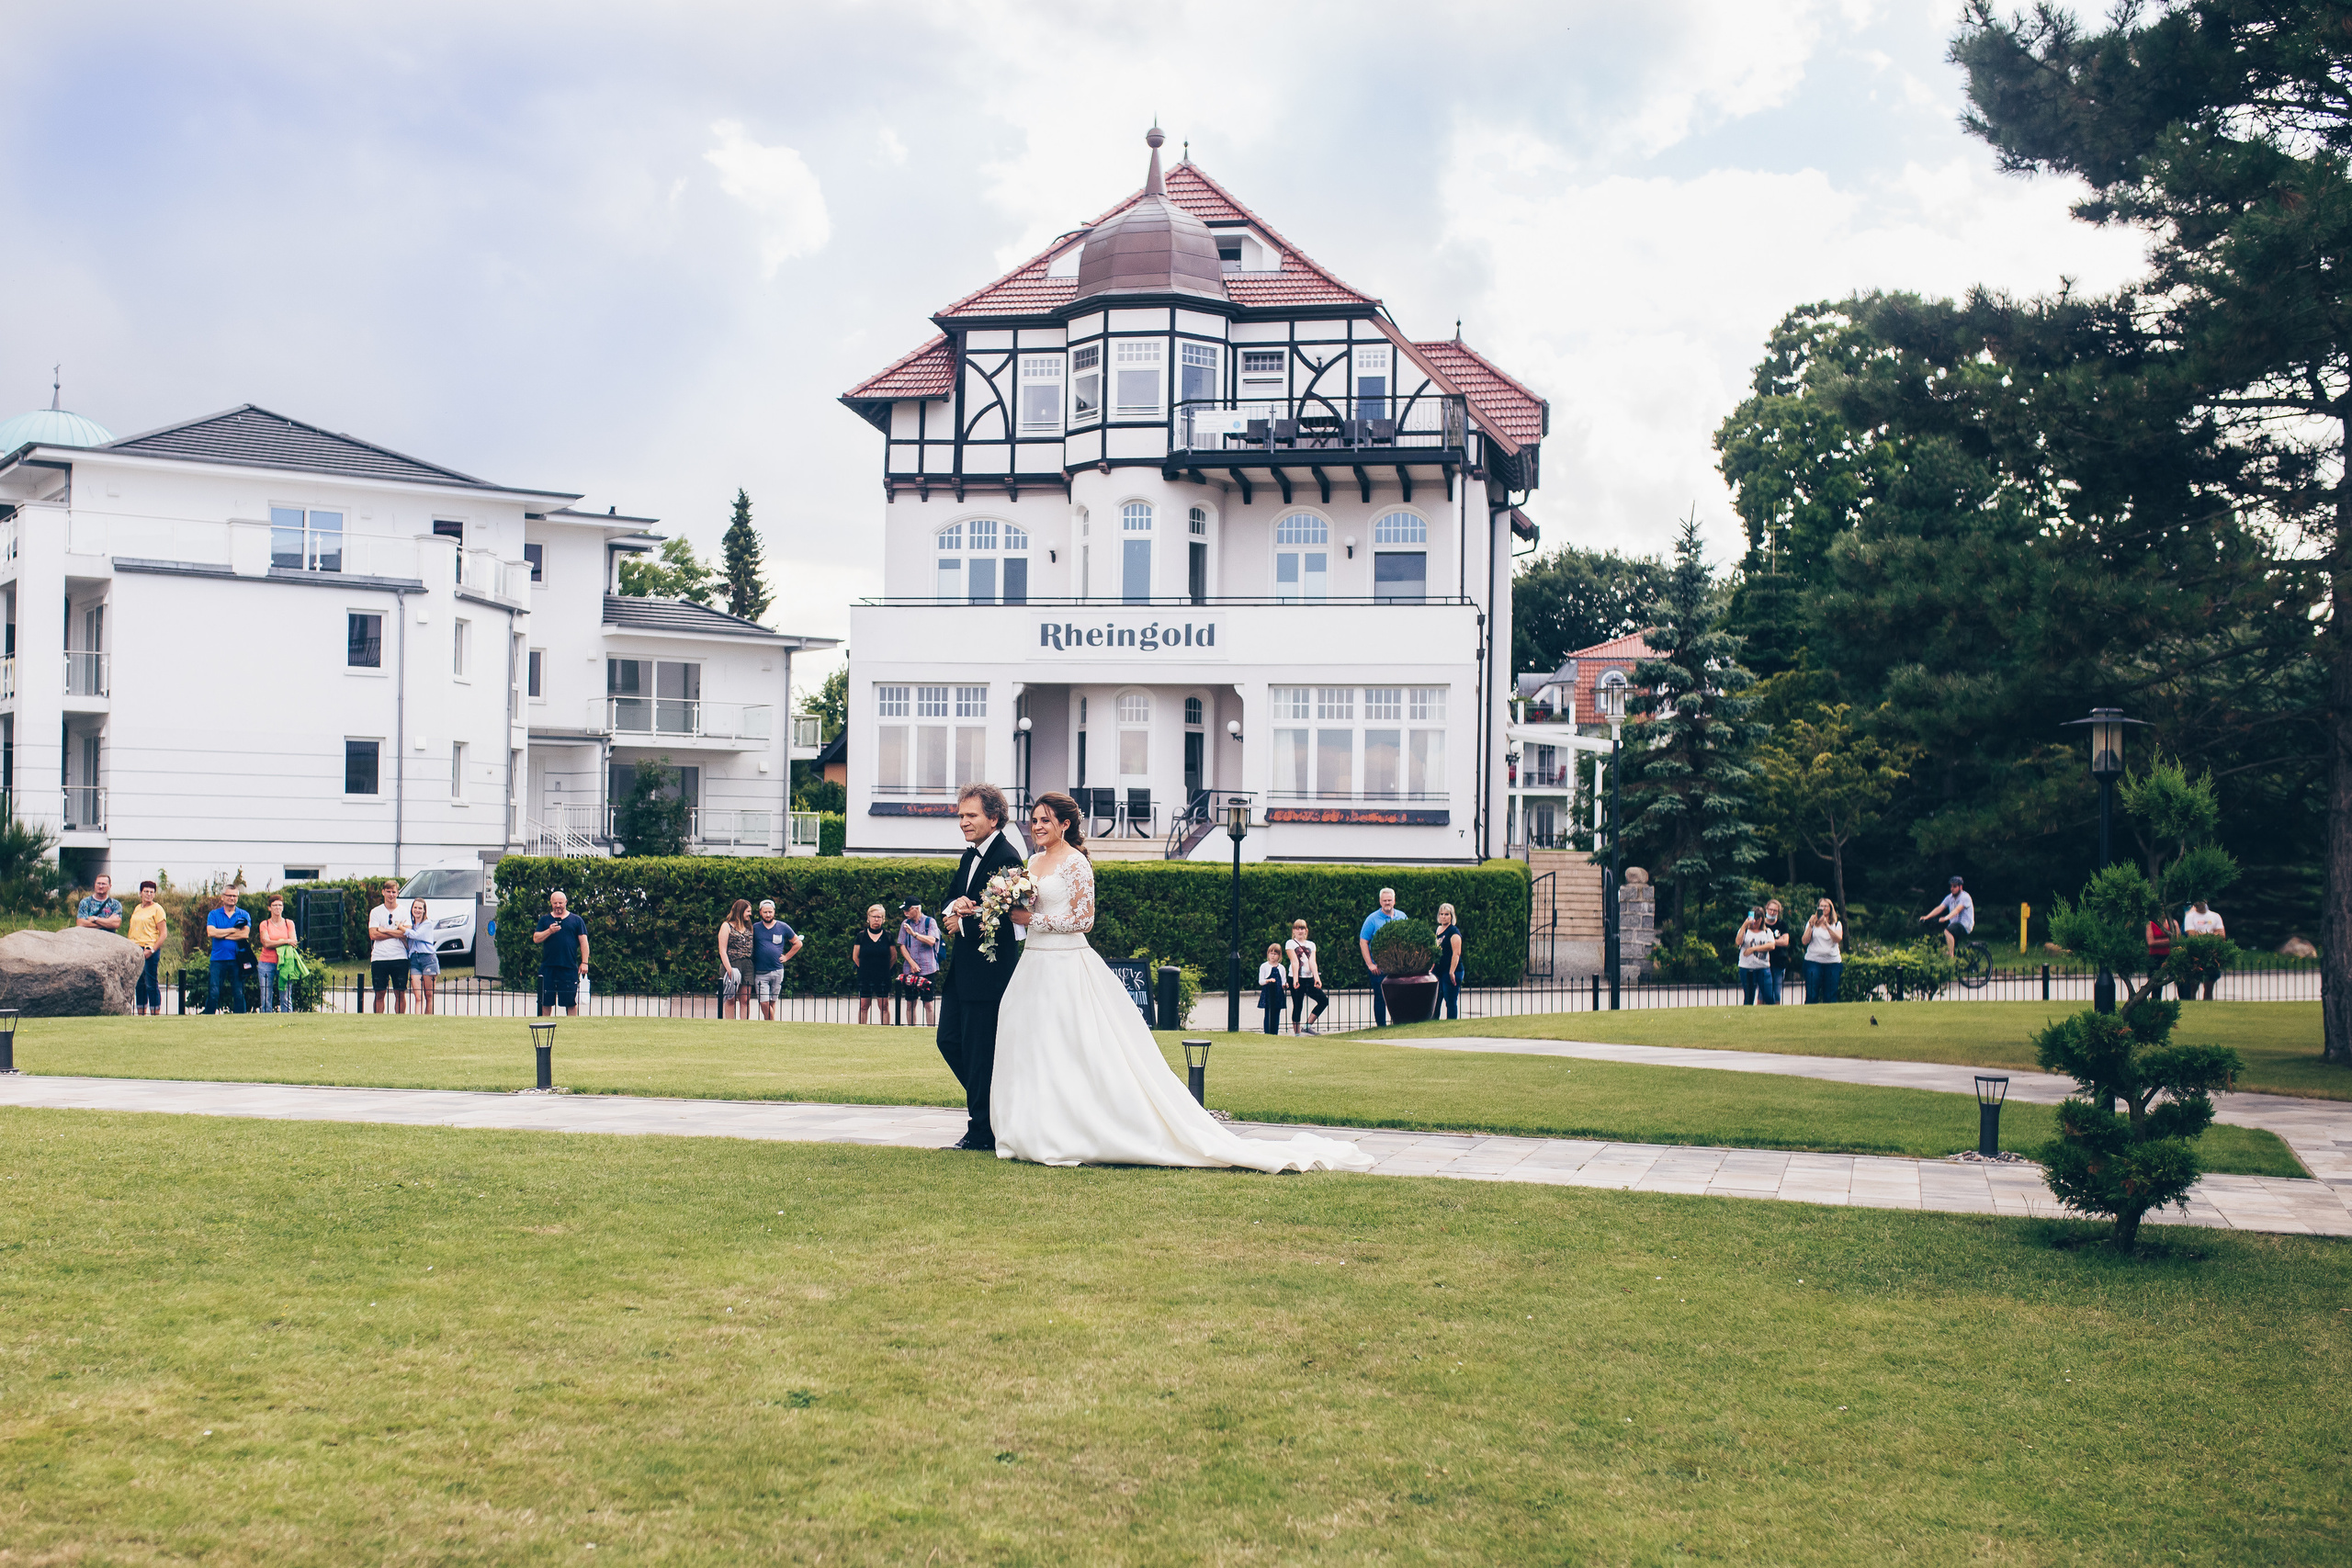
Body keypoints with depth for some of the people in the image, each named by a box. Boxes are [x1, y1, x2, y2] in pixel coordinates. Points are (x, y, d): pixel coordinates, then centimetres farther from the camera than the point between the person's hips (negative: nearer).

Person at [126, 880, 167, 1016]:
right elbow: (131, 930, 23)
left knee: (151, 983, -7)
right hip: (135, 949, 7)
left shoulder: (157, 909, -2)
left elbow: (163, 933, -8)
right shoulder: (137, 909, 17)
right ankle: (141, 1014, 13)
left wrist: (152, 950, -16)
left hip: (149, 949, -7)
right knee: (139, 983, 8)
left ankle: (156, 1014, -4)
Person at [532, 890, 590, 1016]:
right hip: (548, 967, 1)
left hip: (569, 967, -1)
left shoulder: (576, 920, 10)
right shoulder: (544, 920, 13)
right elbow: (536, 938, 5)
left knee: (571, 1002, 0)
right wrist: (549, 931, -13)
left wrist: (584, 962, -1)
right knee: (545, 1002, 4)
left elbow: (583, 942, 7)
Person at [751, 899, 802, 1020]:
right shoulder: (754, 928, 5)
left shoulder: (783, 927, 7)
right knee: (764, 1002, -9)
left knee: (773, 1001, 6)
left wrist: (786, 957, 8)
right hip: (760, 972, -1)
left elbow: (798, 943, 16)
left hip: (777, 971, 1)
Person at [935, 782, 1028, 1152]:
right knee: (949, 1041, 13)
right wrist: (955, 908, -6)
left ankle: (983, 1132, 6)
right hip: (960, 969, 10)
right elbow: (949, 903, 16)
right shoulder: (969, 855, 15)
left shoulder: (1007, 858, -15)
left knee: (979, 1050, -3)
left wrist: (965, 921, -11)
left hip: (988, 971, -10)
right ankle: (991, 1106, 28)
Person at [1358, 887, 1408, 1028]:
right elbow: (1363, 942, -3)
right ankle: (1381, 1026, 7)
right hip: (1379, 967, -3)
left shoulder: (1402, 917, 9)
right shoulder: (1372, 919, -2)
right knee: (1380, 998, 0)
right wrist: (1370, 964, -9)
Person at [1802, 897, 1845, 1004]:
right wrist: (1811, 925, -9)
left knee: (1830, 996, -2)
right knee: (1811, 996, -7)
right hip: (1813, 960, 0)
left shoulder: (1837, 924, 12)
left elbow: (1838, 939, -7)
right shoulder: (1812, 923, 12)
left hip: (1833, 961, 0)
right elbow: (1805, 941, 1)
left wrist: (1827, 925, -18)